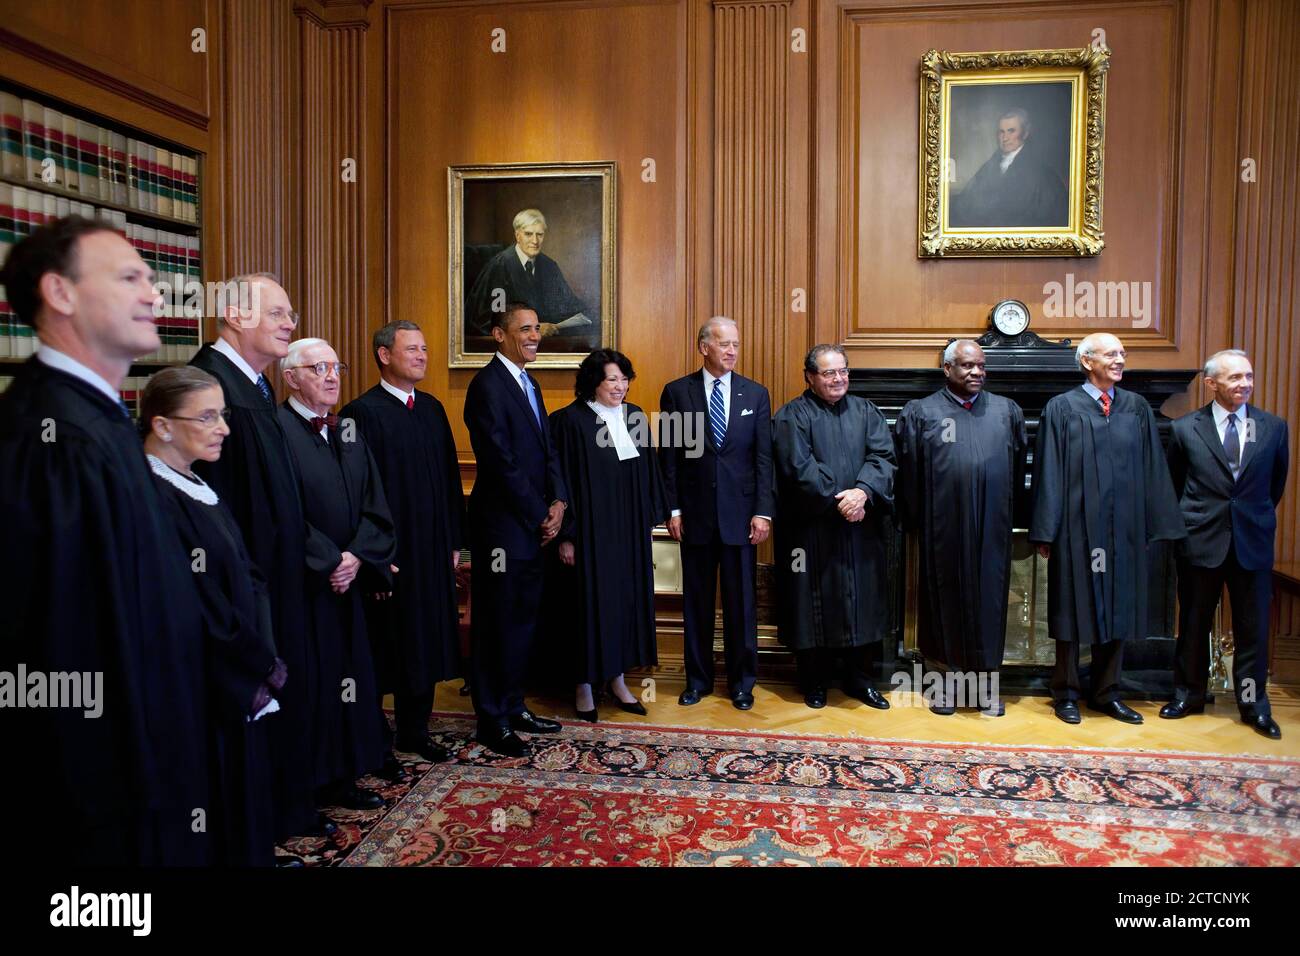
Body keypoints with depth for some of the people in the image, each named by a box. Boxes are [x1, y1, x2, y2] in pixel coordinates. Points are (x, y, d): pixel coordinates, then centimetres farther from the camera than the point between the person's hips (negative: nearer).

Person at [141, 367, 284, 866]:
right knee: (218, 825, 8)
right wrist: (266, 665, -9)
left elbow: (248, 579, 7)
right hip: (203, 695, -8)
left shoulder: (197, 487, 8)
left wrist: (263, 656, -6)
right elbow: (202, 609, -22)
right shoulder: (153, 499, -20)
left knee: (245, 810, 20)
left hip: (242, 685, 9)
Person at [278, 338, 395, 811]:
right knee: (309, 683, 2)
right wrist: (329, 563, -16)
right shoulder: (277, 430, -11)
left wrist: (356, 556, -8)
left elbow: (374, 506, 7)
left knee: (349, 678, 13)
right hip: (300, 585, -7)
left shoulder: (347, 433, 12)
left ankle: (341, 778, 26)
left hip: (348, 579, 7)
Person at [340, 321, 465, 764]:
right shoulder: (362, 412, -11)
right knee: (385, 646, 6)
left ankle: (414, 731, 30)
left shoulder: (432, 408, 10)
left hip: (432, 549, 7)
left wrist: (454, 541, 10)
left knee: (426, 641, 14)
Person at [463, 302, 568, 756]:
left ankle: (513, 706, 27)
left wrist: (558, 502, -1)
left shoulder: (529, 385, 15)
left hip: (534, 523, 9)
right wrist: (541, 515, -13)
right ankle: (492, 721, 15)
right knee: (497, 622, 2)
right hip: (501, 525, -8)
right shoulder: (487, 385, -14)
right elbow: (503, 462, -19)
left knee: (523, 618, 14)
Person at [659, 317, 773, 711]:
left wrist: (763, 512, -6)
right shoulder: (676, 392, 2)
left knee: (741, 602, 7)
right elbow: (668, 455, 2)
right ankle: (698, 678, 24)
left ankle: (742, 682, 22)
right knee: (696, 600, 10)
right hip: (695, 513, 0)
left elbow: (764, 458, 2)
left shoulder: (756, 394, 5)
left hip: (740, 513, 0)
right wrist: (673, 509, -3)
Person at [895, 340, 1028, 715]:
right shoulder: (920, 412, 2)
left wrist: (1011, 513, 9)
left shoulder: (1007, 411, 9)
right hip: (942, 527, -2)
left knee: (989, 598, 7)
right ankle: (952, 676, 20)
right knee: (946, 597, 7)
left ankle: (986, 678, 19)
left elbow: (1019, 468, 13)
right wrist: (916, 522, 2)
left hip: (991, 528, 2)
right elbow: (908, 472, 2)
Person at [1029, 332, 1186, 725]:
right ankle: (1067, 693, 18)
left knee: (1118, 609, 11)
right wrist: (1046, 532, -9)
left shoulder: (1138, 408, 8)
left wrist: (1157, 524, 3)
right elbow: (1049, 473, -5)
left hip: (1124, 527, 4)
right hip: (1078, 526, -4)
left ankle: (1107, 693, 25)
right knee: (1074, 608, 5)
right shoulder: (1061, 409, -3)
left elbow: (1153, 471, 8)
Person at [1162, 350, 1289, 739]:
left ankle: (1254, 706, 21)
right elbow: (1173, 486, 8)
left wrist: (1258, 518, 17)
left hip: (1253, 544, 1)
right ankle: (1188, 695, 25)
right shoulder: (1186, 429, -3)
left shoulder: (1273, 428, 2)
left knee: (1253, 630, 7)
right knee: (1193, 626, 11)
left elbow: (1276, 484, 14)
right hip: (1201, 542, -1)